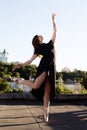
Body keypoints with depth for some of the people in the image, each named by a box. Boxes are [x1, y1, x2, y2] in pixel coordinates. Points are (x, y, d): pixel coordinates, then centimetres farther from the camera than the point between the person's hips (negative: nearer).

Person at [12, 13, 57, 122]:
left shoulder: (50, 44, 26)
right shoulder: (38, 49, 16)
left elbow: (54, 31, 29)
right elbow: (30, 61, 12)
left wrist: (53, 20, 29)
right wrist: (20, 66, 2)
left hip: (51, 68, 3)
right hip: (43, 67, -3)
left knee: (48, 91, -1)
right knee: (35, 85, -21)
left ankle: (46, 113, 1)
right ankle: (21, 81, 9)